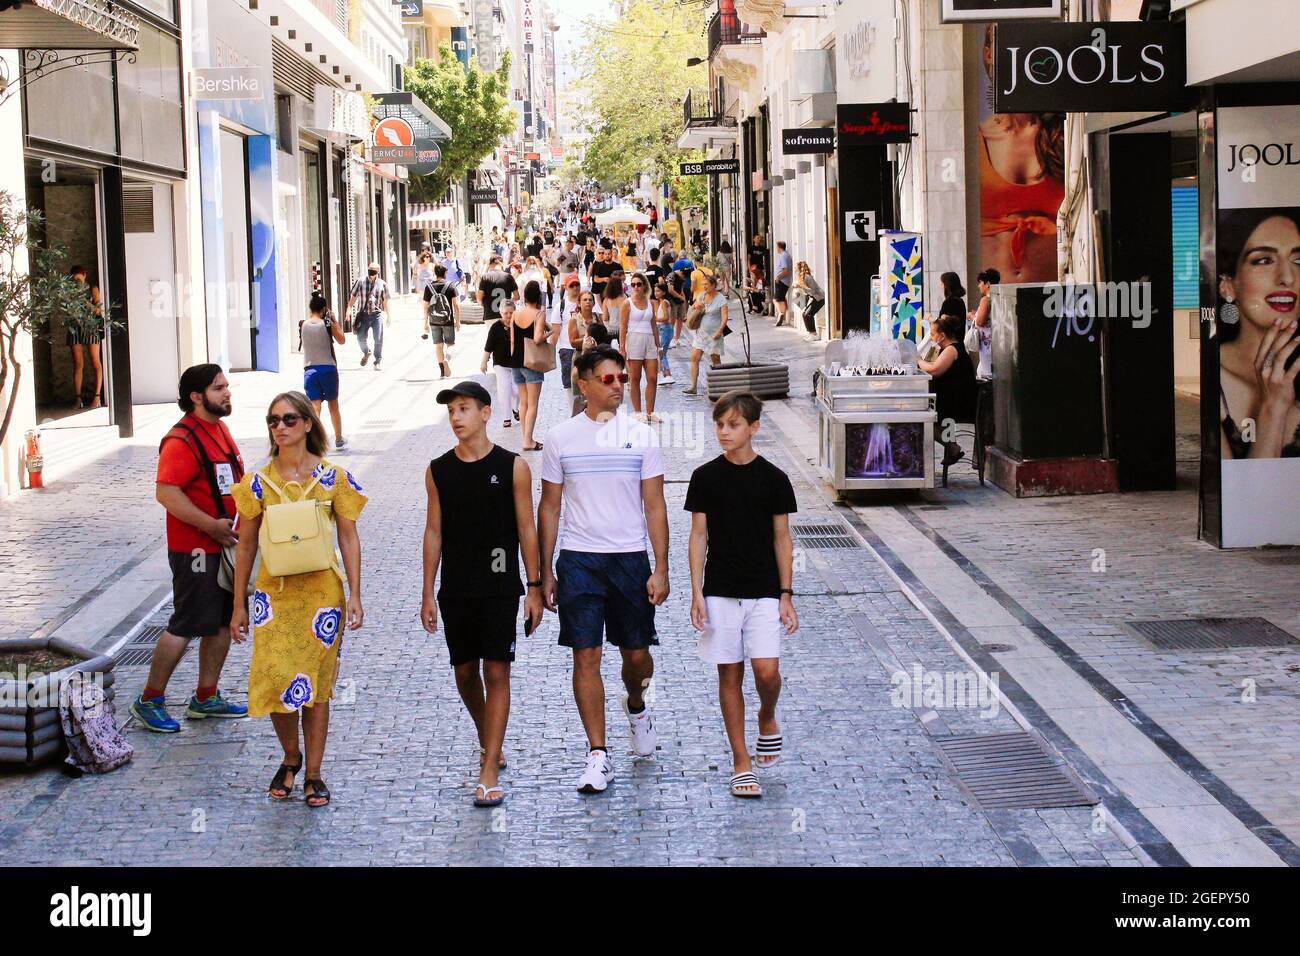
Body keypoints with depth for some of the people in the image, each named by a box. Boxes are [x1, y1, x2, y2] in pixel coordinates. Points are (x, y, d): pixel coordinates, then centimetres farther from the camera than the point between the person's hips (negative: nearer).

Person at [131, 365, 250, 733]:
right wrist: (212, 526, -23)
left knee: (223, 622, 13)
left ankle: (206, 698, 24)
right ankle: (149, 700, 9)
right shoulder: (182, 440, -19)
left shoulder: (219, 429, 12)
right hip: (196, 550, -9)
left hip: (224, 546, 9)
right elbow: (166, 493, -26)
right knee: (186, 626, -4)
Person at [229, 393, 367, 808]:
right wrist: (239, 605, 6)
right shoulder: (259, 482, 1)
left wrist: (354, 596, -5)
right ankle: (291, 757, 21)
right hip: (274, 592, 1)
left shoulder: (333, 478, -2)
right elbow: (246, 545, 6)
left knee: (316, 683, 5)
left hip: (322, 591, -1)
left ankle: (313, 773, 17)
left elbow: (348, 539, 1)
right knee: (274, 677, -4)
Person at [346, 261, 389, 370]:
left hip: (377, 314, -1)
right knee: (361, 338, 1)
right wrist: (349, 308, -3)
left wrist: (387, 315, 10)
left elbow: (385, 301, 11)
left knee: (378, 339, -8)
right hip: (363, 314, 1)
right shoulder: (360, 282, 4)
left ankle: (377, 362, 4)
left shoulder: (382, 284, 4)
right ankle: (366, 353, 35)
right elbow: (353, 296, 9)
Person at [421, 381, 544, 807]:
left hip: (500, 588, -3)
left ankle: (489, 772, -5)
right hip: (455, 591, 3)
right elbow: (434, 532, 7)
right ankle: (488, 743, 35)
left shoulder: (512, 467, -3)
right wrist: (427, 593, 5)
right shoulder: (439, 470, 4)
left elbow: (526, 529, -1)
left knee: (496, 673, -6)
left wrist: (534, 587, -3)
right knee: (465, 672, 11)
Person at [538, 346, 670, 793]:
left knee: (637, 653, 7)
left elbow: (655, 506, 3)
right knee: (586, 655, -4)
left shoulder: (641, 436, 2)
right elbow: (549, 507, 7)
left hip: (630, 558, 1)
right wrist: (544, 573, 5)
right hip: (578, 559, -1)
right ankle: (598, 756, 2)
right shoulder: (561, 437, 2)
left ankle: (636, 706, 41)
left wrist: (660, 568, -3)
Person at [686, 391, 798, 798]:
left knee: (767, 671, -12)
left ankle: (767, 720, 21)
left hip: (764, 592, -1)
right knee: (729, 675, 3)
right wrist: (697, 592, -3)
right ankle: (741, 763, 11)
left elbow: (782, 539, 4)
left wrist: (786, 594, 1)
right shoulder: (706, 477, 0)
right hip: (720, 592, 1)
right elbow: (699, 536, 3)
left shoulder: (773, 478, 0)